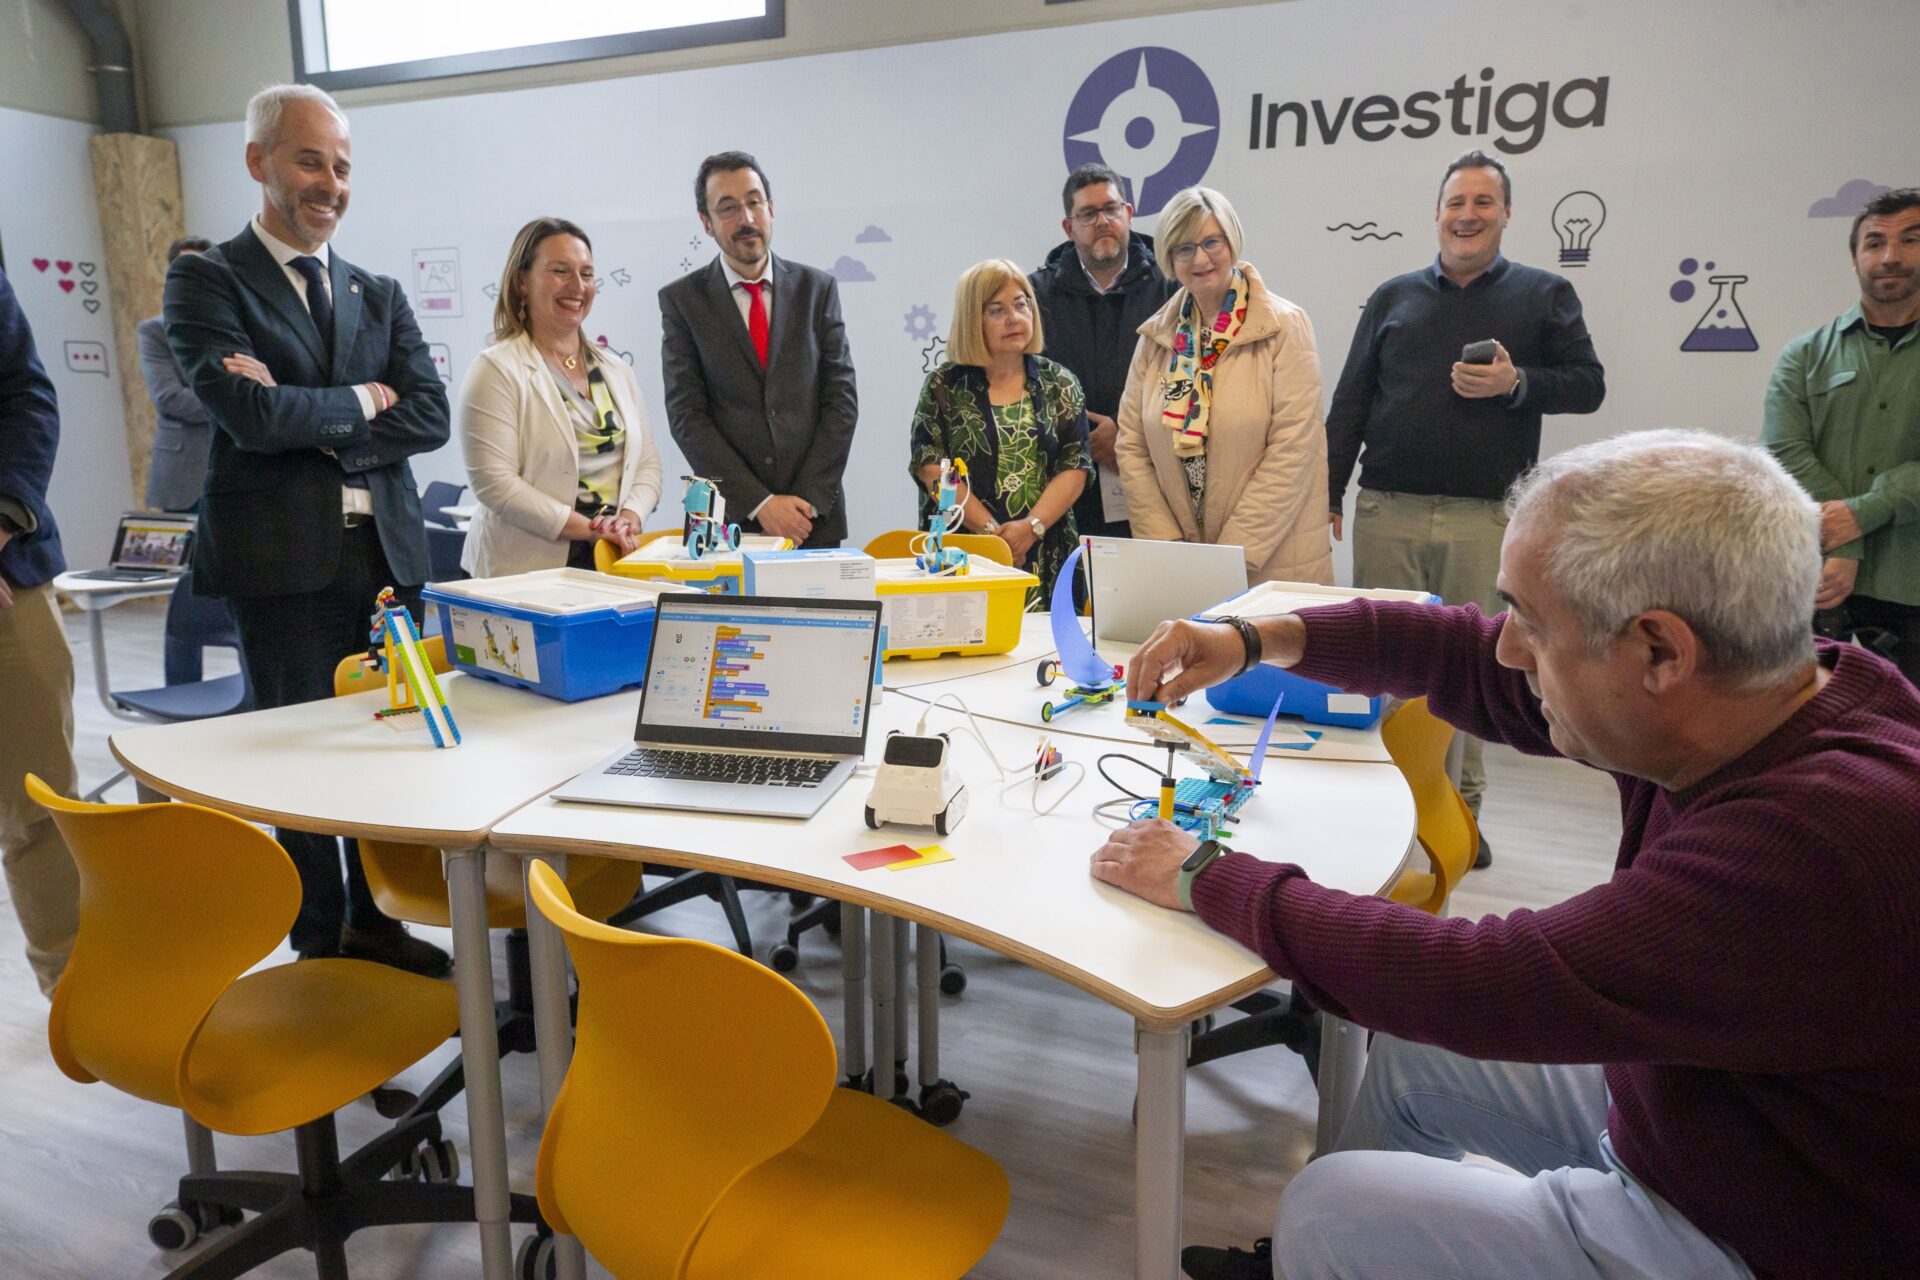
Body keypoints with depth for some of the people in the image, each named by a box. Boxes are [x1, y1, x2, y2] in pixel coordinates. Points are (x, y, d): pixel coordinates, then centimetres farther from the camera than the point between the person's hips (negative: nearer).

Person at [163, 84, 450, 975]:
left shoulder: (379, 294, 14)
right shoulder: (207, 280, 0)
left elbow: (429, 416, 1)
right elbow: (249, 413, -16)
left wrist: (311, 419, -11)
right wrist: (361, 401, -4)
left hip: (385, 552, 4)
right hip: (283, 559, -4)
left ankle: (375, 923, 26)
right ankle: (319, 945, 22)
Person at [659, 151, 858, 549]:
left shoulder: (817, 288, 6)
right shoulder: (682, 300, 2)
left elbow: (842, 399, 2)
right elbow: (686, 415, -4)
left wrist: (808, 500, -8)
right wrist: (760, 503, -12)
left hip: (816, 516, 1)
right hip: (729, 516, -1)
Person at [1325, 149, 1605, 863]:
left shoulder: (1544, 295, 11)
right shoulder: (1394, 297, 15)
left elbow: (1589, 385, 8)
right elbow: (1350, 402, 13)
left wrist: (1516, 384, -11)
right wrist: (1328, 491, 6)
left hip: (1485, 516, -1)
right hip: (1387, 511, 2)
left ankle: (1461, 804, 16)